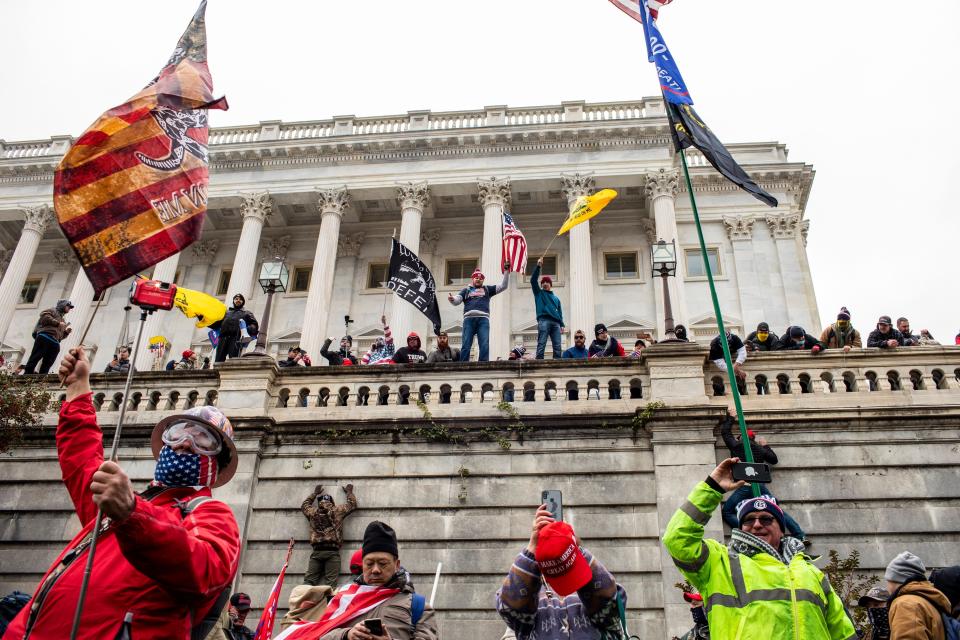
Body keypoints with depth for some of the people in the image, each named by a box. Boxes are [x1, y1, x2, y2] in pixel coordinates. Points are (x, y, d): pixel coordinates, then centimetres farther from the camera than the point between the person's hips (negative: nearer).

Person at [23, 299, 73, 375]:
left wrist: (66, 332, 12)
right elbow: (44, 317, -6)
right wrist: (58, 323, -7)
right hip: (45, 337, -7)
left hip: (55, 343, 7)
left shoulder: (63, 320, 35)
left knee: (45, 368, -7)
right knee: (33, 361, -11)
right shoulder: (53, 311, 16)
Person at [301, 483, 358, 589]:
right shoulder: (337, 511, 10)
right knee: (331, 584, -8)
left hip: (317, 551, 2)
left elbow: (304, 505, 38)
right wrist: (349, 492, 43)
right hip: (332, 551, -2)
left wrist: (315, 493, 49)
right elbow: (352, 504, 26)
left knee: (308, 581, -1)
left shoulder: (312, 512, 15)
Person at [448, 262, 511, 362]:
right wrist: (452, 299, -14)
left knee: (485, 345, -11)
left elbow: (503, 286, 19)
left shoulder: (487, 289, 25)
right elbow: (456, 301, 10)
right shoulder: (466, 290, 24)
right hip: (469, 318, 0)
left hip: (483, 319, 0)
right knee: (466, 345, -7)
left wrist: (506, 272, 9)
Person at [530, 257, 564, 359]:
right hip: (543, 321, -4)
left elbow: (559, 312, 23)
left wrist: (561, 324, 9)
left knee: (557, 346, -4)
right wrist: (538, 266, -4)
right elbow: (533, 280, 4)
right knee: (541, 345, -14)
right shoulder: (538, 293, 17)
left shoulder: (556, 298, 28)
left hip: (555, 323, 4)